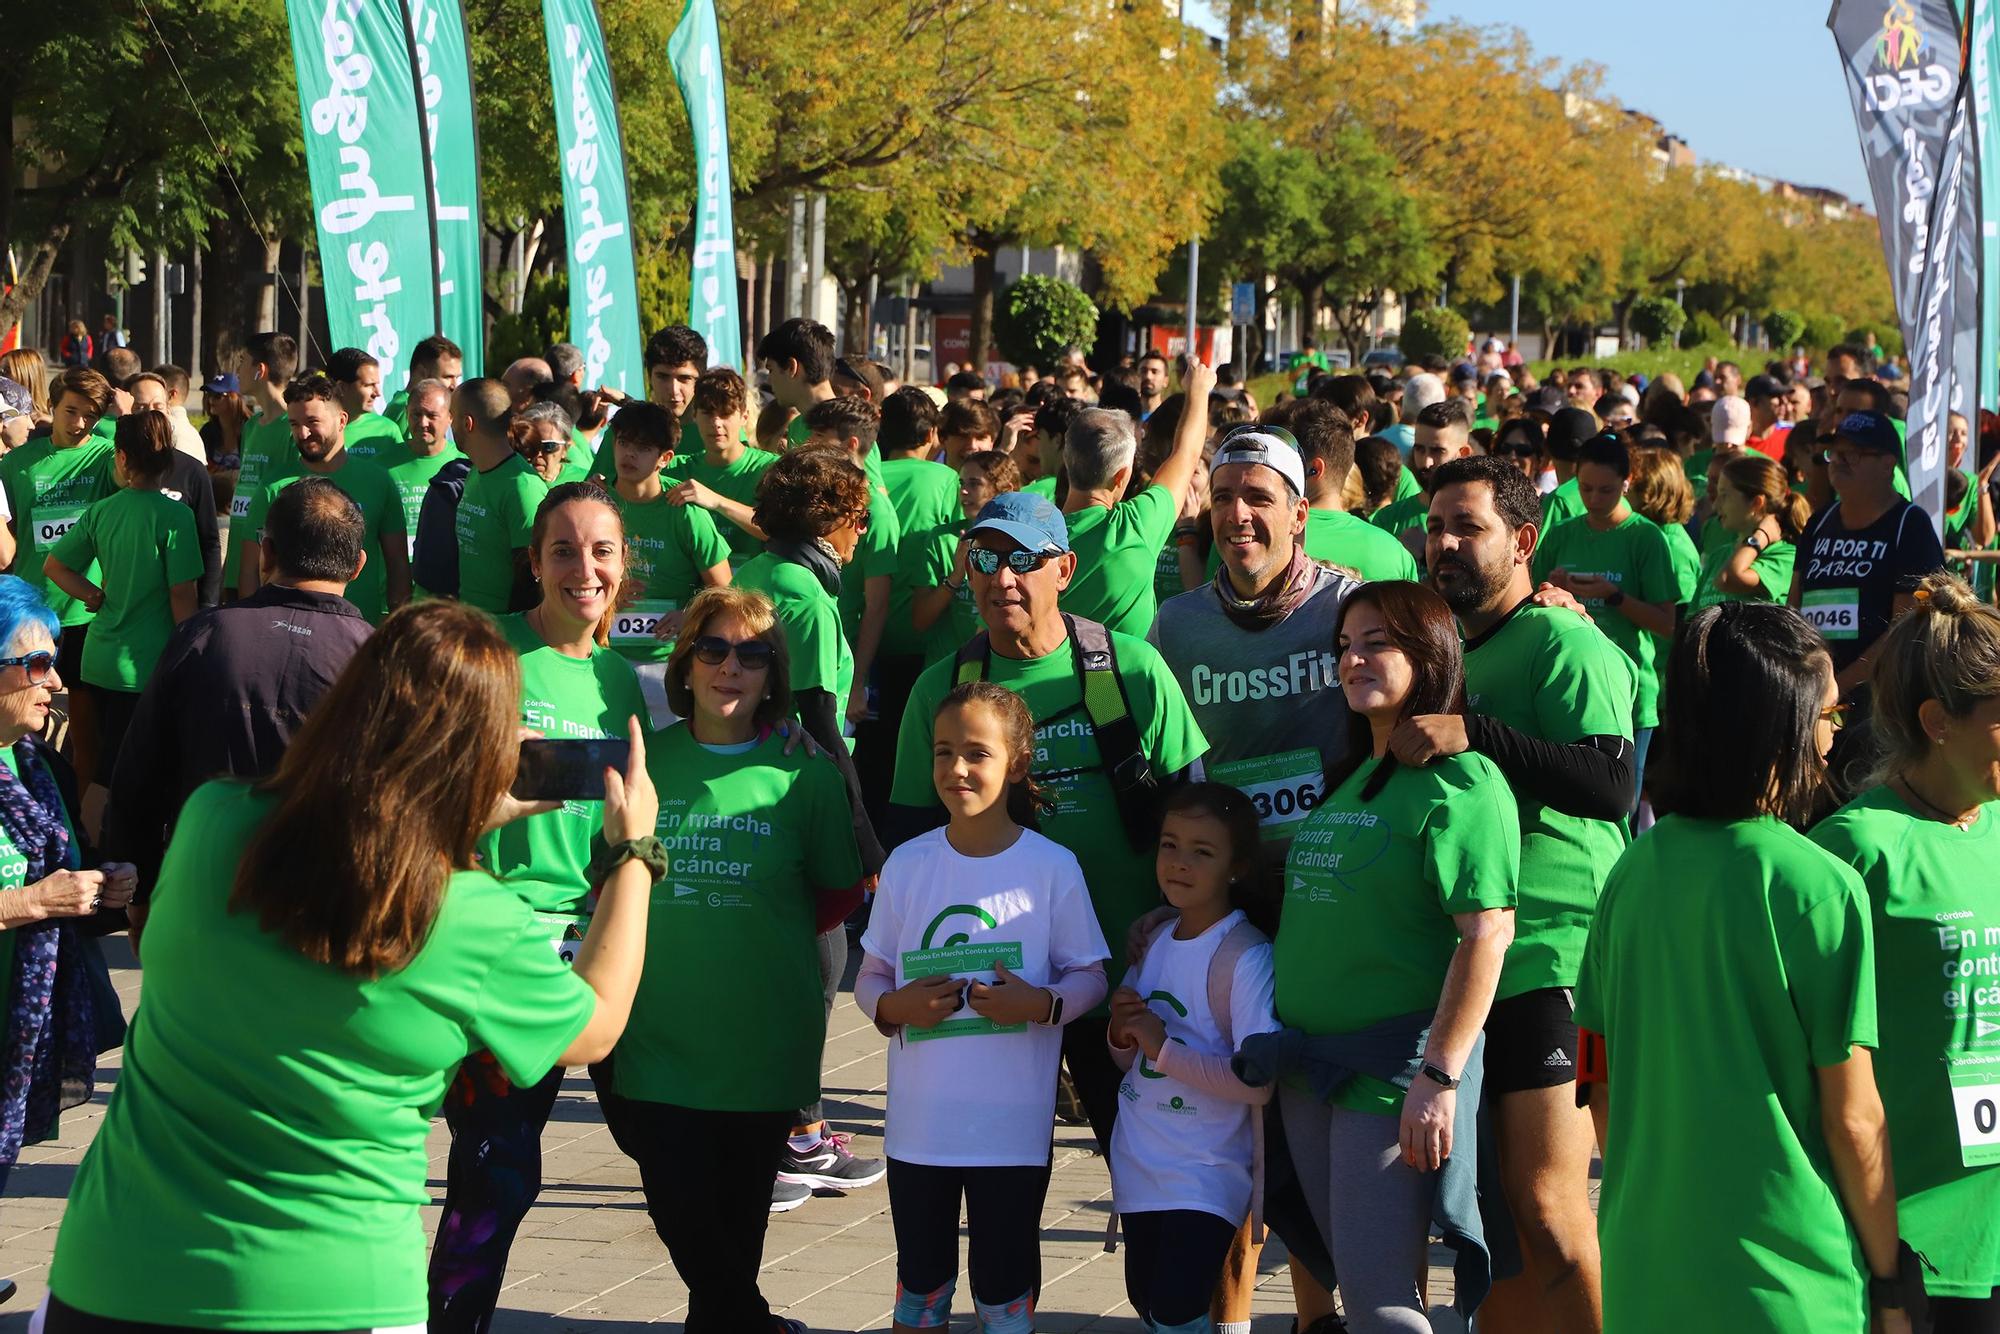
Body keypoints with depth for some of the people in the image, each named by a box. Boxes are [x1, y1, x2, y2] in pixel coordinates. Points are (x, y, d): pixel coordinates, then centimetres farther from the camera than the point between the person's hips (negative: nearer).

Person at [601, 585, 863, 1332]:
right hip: (660, 1037, 1)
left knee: (742, 1210, 9)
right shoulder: (645, 761, 3)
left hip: (764, 1040, -1)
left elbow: (837, 896, 7)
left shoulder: (803, 773, -1)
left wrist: (760, 931, -1)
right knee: (680, 1207, -1)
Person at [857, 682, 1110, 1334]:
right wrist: (893, 1006, -13)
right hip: (919, 1125, 3)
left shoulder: (1052, 867, -6)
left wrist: (1041, 1005, -20)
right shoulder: (906, 863, 2)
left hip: (1013, 1128, -2)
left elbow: (1089, 975, 0)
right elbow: (870, 976, 8)